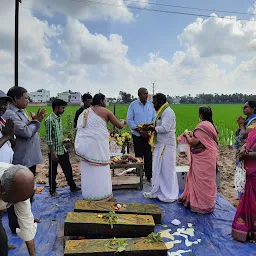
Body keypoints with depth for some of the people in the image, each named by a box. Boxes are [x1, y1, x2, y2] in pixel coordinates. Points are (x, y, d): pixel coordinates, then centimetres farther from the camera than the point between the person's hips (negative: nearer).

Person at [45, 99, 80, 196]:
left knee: (68, 169, 15)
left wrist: (64, 147, 14)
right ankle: (52, 191, 25)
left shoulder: (59, 118, 7)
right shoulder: (50, 120, -18)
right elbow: (48, 138, -19)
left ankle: (73, 187, 29)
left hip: (62, 150, 8)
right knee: (53, 172, 9)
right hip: (54, 151, -8)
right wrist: (53, 152, -19)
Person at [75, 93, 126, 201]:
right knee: (100, 171, 4)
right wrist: (123, 122, 26)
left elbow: (79, 128, 16)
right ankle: (103, 196, 14)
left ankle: (89, 196, 21)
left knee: (88, 170, 11)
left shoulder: (85, 112, 14)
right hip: (97, 144, -6)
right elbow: (119, 126, 4)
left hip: (84, 144, 6)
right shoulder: (105, 111, -2)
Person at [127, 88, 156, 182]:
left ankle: (149, 176, 14)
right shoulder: (133, 105, -2)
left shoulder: (151, 105, 7)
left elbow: (154, 118, 11)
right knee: (138, 156, 5)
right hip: (137, 135, -2)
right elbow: (129, 120, -6)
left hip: (149, 135, 2)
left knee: (149, 156, 3)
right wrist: (139, 130, -15)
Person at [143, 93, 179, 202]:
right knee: (157, 169, 15)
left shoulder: (168, 112, -15)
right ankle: (156, 192, 27)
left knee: (166, 170, -1)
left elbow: (165, 128, -24)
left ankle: (169, 195, 11)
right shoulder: (162, 112, 17)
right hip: (160, 145, 10)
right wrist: (152, 126, 4)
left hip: (166, 146, -10)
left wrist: (153, 128, -11)